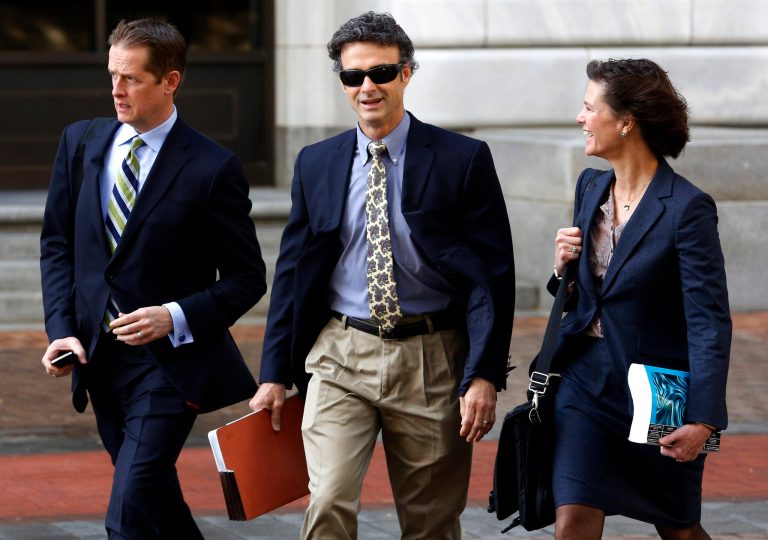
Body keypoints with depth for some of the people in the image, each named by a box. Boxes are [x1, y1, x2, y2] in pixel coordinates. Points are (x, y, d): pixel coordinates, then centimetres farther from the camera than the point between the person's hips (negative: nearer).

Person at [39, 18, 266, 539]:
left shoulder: (213, 168, -10)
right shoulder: (81, 143, 5)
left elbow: (246, 278, -6)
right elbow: (58, 243, 11)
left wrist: (176, 317, -21)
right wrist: (62, 329, -2)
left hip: (169, 360, -6)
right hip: (98, 357, 6)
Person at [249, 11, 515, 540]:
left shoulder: (463, 160, -3)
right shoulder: (316, 164, 6)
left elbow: (493, 274, -5)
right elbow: (293, 272, 11)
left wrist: (484, 376, -13)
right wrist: (275, 374, 7)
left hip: (431, 360, -1)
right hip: (341, 357, 1)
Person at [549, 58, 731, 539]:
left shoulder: (687, 207, -15)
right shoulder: (591, 188, 7)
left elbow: (710, 320, -18)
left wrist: (703, 419, -25)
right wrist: (564, 268, -5)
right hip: (586, 382, 5)